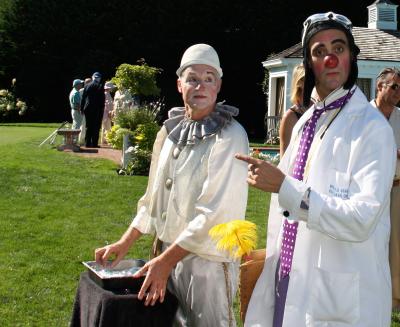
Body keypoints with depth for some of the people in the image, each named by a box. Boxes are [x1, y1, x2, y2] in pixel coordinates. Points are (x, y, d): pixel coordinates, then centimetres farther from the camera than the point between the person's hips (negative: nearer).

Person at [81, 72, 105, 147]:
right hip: (97, 109, -4)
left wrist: (82, 108, 11)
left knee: (88, 127, 10)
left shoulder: (87, 86, 4)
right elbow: (102, 99, -8)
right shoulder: (100, 86, -7)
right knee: (96, 127, 0)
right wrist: (102, 109, -2)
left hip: (87, 109, 4)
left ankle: (87, 143, 10)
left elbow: (83, 98, 6)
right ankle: (94, 143, -3)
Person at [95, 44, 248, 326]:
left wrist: (165, 261, -19)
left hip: (208, 260, -6)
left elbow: (215, 212, -20)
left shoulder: (230, 135, -14)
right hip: (169, 254, 6)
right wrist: (125, 243, 8)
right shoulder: (170, 131, 7)